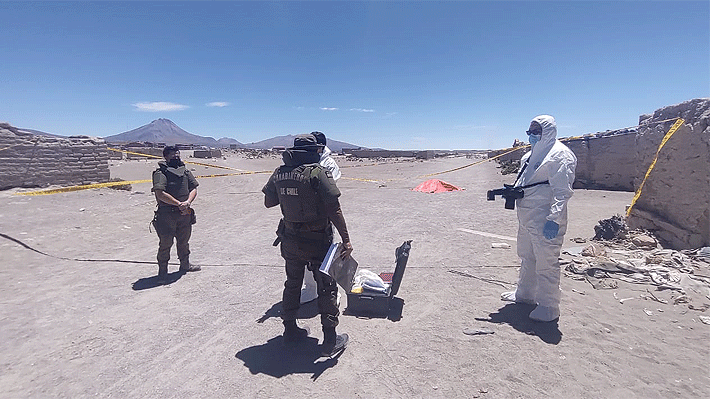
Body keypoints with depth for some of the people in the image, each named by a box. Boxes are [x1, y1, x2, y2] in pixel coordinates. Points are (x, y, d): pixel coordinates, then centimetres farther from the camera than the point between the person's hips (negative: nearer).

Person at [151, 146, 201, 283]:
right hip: (166, 214, -6)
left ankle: (185, 264, 36)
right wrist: (179, 204, -19)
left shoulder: (185, 171, 10)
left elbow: (193, 188, 8)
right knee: (166, 243, 3)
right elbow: (160, 194, -20)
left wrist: (188, 202, -10)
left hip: (185, 214, 6)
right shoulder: (161, 173, -10)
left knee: (184, 241, 19)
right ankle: (162, 270, 18)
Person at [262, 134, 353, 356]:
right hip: (317, 240, -5)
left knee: (292, 284, 21)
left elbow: (268, 202, 12)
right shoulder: (317, 172, -17)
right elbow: (334, 210, -20)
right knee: (327, 288, 7)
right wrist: (346, 240, -17)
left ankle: (290, 330, 35)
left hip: (289, 240, 6)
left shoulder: (279, 173, 1)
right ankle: (330, 340, 13)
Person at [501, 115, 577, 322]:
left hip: (545, 220, -10)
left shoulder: (560, 154, -12)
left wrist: (554, 219, -25)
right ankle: (524, 293, 38)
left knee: (546, 263, -1)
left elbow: (563, 191, -19)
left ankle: (549, 307, 12)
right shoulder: (532, 153, 17)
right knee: (527, 258, 21)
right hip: (526, 217, 10)